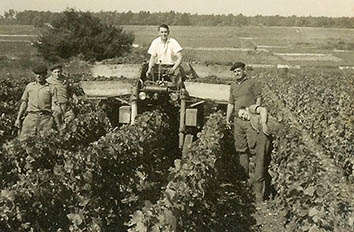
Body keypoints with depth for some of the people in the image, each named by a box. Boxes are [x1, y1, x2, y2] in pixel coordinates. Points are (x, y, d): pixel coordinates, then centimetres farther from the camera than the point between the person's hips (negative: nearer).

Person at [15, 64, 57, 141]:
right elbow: (24, 103, 17)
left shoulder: (51, 88, 8)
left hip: (45, 117, -2)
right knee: (24, 139, -6)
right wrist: (18, 118, 12)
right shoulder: (29, 86, 15)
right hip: (31, 116, 2)